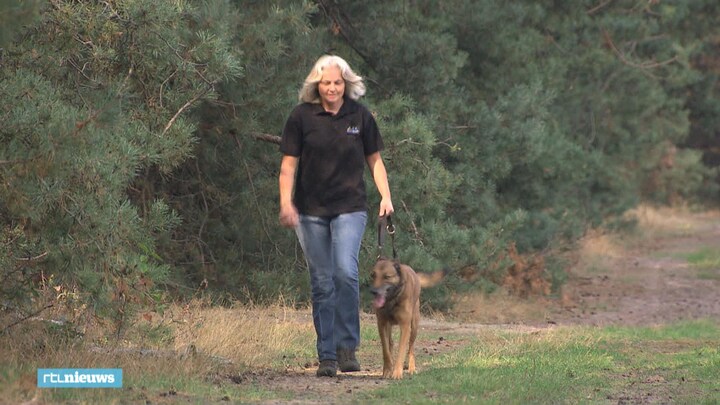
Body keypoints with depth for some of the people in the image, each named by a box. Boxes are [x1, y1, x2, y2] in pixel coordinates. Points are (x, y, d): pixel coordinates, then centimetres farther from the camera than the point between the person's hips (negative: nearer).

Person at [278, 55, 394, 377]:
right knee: (322, 282, 3)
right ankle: (327, 356, 10)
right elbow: (289, 164, 1)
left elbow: (374, 159, 12)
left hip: (350, 208, 0)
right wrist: (285, 202, -11)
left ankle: (347, 346, -9)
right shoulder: (302, 117, -1)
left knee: (346, 270, -20)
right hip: (311, 211, 1)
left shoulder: (360, 116, 3)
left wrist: (385, 196, 1)